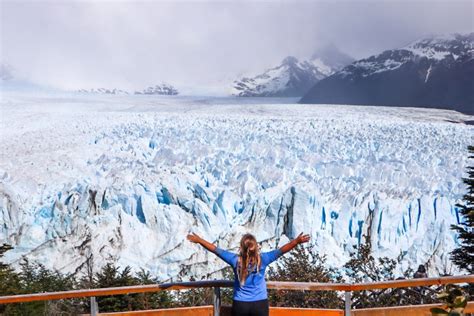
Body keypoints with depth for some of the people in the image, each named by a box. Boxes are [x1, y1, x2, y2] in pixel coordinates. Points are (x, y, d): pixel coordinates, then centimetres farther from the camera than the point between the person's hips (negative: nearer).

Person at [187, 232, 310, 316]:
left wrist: (198, 240, 5)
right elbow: (281, 251, -12)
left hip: (240, 304, 1)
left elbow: (216, 249, -4)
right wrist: (297, 241, -9)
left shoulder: (235, 260, -10)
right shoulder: (263, 259, -12)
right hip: (260, 304, 0)